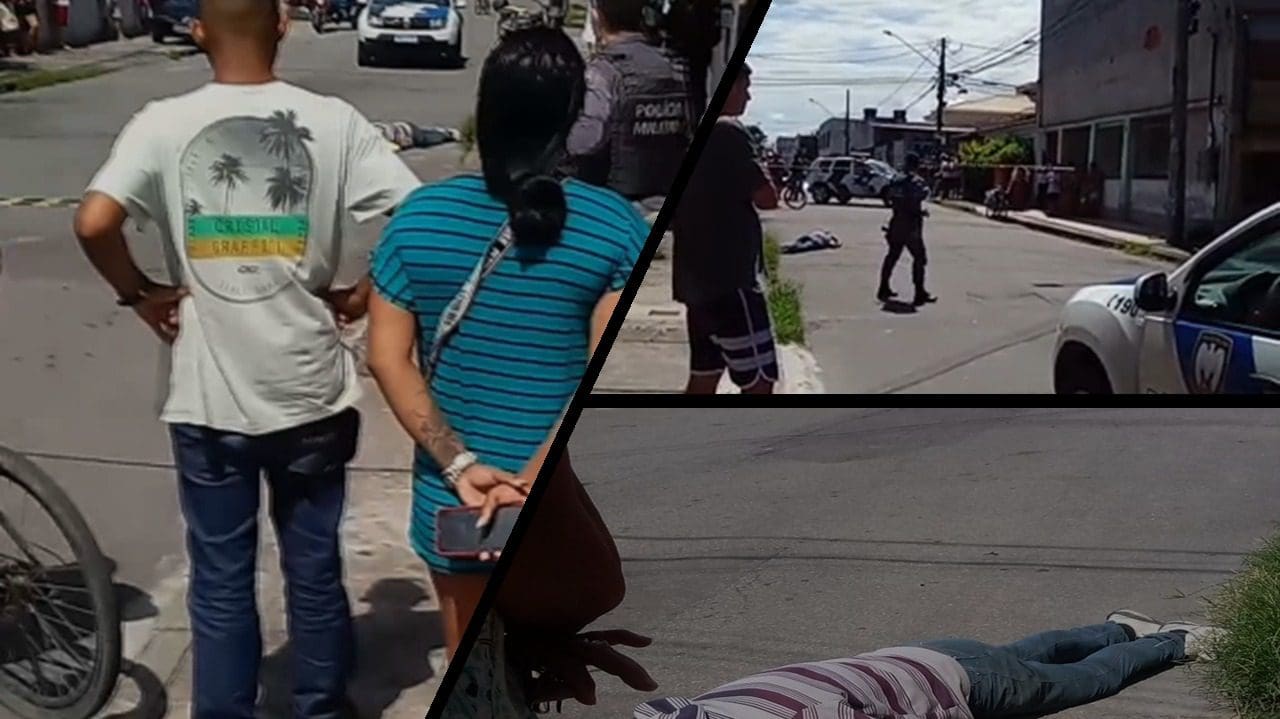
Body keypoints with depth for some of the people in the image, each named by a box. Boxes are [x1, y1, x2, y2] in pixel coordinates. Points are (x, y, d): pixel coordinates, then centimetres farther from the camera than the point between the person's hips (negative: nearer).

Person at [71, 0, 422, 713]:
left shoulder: (164, 123, -7)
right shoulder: (333, 120, -6)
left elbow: (93, 224, -19)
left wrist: (140, 293, -2)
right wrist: (365, 294, 0)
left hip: (208, 398, 0)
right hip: (311, 391, 1)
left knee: (221, 583, 13)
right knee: (316, 572, 17)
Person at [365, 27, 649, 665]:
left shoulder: (418, 216, -4)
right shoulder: (617, 227, -12)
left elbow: (387, 359, -6)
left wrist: (460, 467, -10)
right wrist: (531, 483, -18)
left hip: (449, 500, 2)